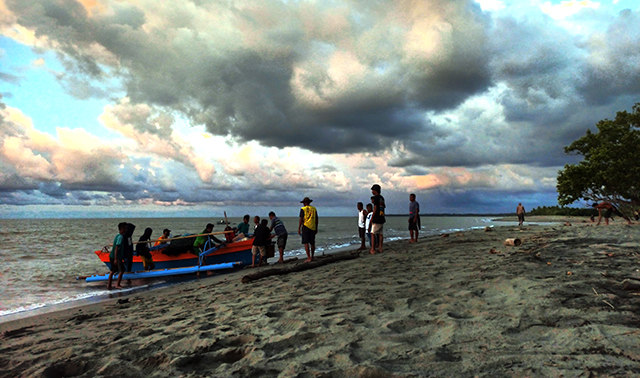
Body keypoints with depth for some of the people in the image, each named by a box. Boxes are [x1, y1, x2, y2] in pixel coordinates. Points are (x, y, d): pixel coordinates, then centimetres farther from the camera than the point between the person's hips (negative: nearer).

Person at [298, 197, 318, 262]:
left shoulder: (303, 209, -2)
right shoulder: (314, 209, 10)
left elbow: (301, 220, -7)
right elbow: (316, 219, 11)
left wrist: (299, 229, -4)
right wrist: (316, 228, 19)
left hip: (306, 226, -5)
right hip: (313, 227, 5)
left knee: (306, 243, -6)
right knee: (312, 243, 13)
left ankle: (309, 258, -13)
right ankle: (312, 257, 23)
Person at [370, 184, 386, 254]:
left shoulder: (376, 197, -10)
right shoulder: (382, 198, 14)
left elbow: (375, 208, -14)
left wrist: (372, 218, -9)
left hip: (376, 219, -8)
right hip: (382, 218, 8)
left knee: (373, 234, -4)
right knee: (380, 233, 12)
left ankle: (372, 250, -6)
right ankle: (380, 248, 14)